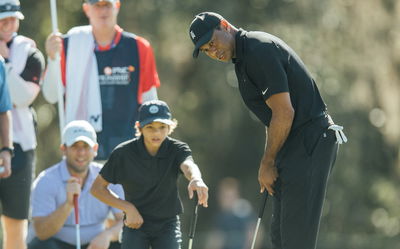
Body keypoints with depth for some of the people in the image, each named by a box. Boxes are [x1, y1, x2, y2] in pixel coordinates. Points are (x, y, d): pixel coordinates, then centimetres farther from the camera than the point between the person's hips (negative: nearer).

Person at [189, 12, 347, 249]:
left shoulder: (259, 50, -15)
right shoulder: (243, 58, 17)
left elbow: (284, 112, -19)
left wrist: (268, 163, -10)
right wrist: (269, 163, 17)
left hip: (310, 143, -11)